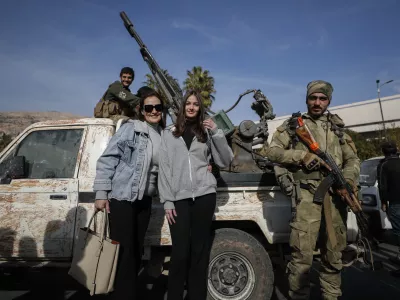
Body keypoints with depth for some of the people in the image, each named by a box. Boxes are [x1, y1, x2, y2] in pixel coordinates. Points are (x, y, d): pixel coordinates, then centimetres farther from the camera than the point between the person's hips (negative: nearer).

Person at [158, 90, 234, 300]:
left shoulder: (206, 133, 14)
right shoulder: (168, 134, 11)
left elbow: (225, 162, 7)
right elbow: (164, 170, 5)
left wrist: (217, 133, -2)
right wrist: (167, 201, -3)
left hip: (204, 195, 1)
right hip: (178, 198, -1)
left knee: (200, 251, 6)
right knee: (180, 253, -2)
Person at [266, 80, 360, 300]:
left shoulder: (337, 127, 19)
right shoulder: (293, 124, 8)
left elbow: (352, 159, 18)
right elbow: (272, 151, 1)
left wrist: (349, 180, -3)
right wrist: (302, 155, -12)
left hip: (335, 195, 4)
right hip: (307, 194, -4)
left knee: (333, 253, 13)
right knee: (302, 254, -6)